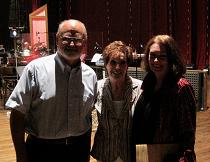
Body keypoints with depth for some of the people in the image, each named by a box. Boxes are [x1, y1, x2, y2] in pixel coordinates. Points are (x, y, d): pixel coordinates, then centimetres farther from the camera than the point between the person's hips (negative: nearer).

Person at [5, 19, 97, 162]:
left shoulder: (91, 75, 1)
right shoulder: (35, 69, -12)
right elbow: (18, 112, -10)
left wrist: (87, 150, 14)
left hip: (79, 150, 4)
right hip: (41, 150, -3)